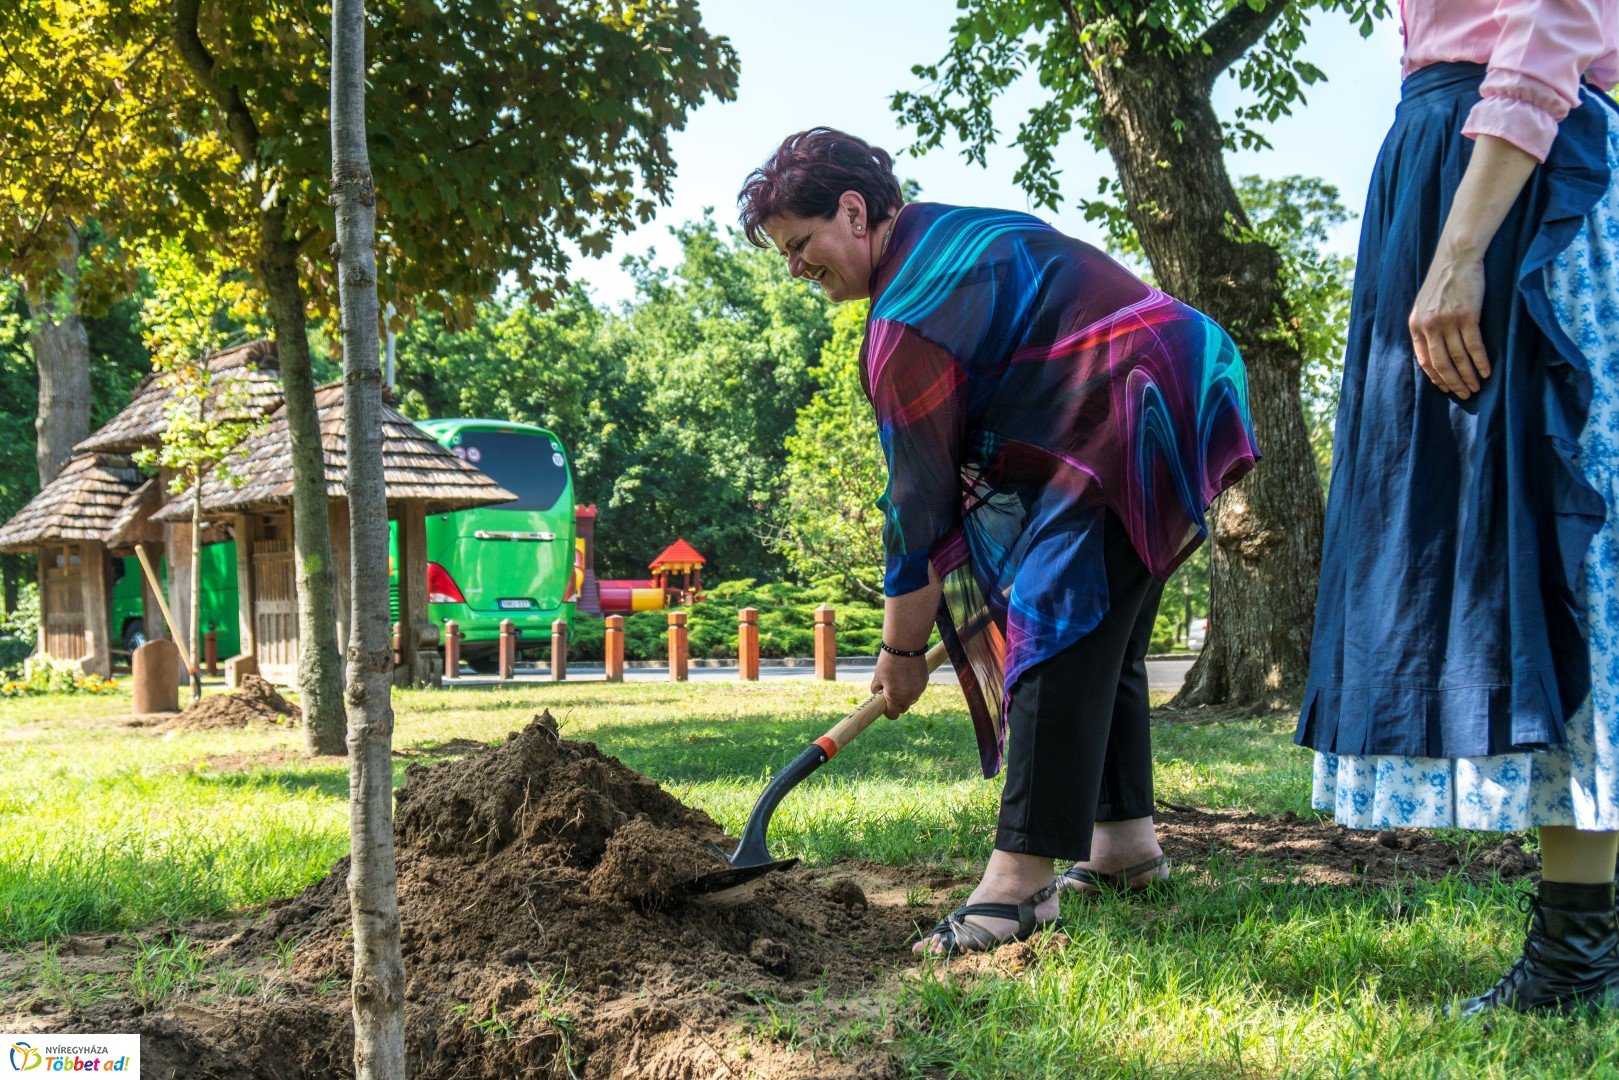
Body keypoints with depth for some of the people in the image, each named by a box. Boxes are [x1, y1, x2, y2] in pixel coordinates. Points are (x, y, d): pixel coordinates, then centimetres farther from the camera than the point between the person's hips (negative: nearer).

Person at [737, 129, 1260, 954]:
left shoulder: (910, 313, -15)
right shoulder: (957, 234, 15)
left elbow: (920, 498, -12)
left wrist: (902, 649, -4)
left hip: (1134, 430, -11)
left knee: (1058, 641, -15)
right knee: (1104, 643, 17)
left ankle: (1020, 880, -18)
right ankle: (1125, 840, 24)